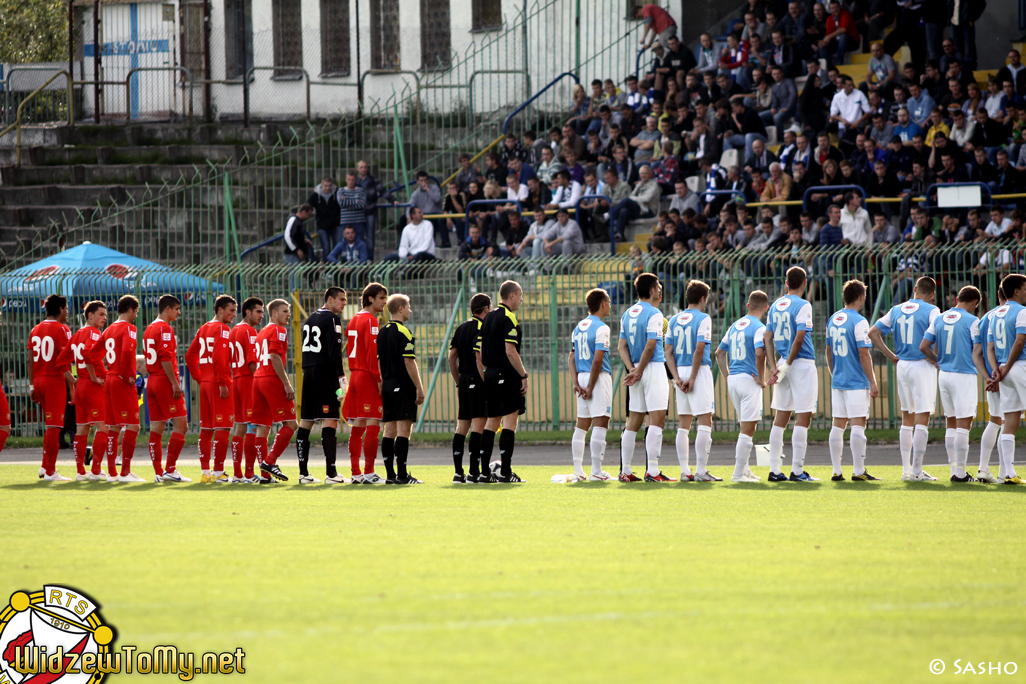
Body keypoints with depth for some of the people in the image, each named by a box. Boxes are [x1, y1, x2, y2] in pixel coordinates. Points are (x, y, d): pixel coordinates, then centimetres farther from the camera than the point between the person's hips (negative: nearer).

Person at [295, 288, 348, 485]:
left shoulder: (309, 319, 17)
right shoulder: (332, 319, -8)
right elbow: (334, 352, -16)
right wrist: (342, 378, -15)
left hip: (308, 374, 8)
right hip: (326, 374, -8)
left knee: (305, 422, 8)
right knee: (330, 422, -9)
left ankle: (303, 472, 10)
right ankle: (330, 473, -14)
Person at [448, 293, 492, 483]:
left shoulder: (461, 329, 14)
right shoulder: (481, 328, -10)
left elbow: (451, 357, 16)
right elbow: (479, 358, -18)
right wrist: (487, 382, -16)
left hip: (464, 381, 8)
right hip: (477, 381, -8)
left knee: (461, 426, 9)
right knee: (478, 425, -9)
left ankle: (458, 472, 9)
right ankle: (474, 472, -13)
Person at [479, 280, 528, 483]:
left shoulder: (489, 318, 14)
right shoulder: (509, 319, -12)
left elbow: (480, 353, 16)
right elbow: (510, 352, -19)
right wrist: (524, 375, -14)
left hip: (490, 375, 8)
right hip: (508, 375, -8)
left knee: (491, 422, 11)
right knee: (509, 422, -7)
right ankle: (505, 472, -10)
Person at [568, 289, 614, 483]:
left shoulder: (578, 328, 13)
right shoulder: (601, 328, -11)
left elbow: (571, 358, 10)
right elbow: (597, 360, -17)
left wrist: (576, 383, 3)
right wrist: (590, 387, -13)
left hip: (582, 378, 8)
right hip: (599, 379, -8)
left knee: (581, 425, 11)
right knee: (600, 423, -6)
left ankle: (578, 471, 10)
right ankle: (596, 472, -10)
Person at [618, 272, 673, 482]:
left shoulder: (627, 314, 13)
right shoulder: (653, 314, -11)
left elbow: (622, 347, 10)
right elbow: (650, 347, -16)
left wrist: (632, 369, -1)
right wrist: (638, 372, -9)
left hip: (637, 371, 8)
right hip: (653, 369, -8)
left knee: (633, 422, 10)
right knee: (657, 420, -8)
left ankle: (625, 471, 11)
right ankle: (652, 471, -13)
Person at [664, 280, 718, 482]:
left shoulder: (674, 320, 11)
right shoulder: (703, 319, -7)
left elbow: (668, 351, 5)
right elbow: (699, 350, -16)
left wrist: (677, 378, -1)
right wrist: (692, 379, -13)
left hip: (680, 372, 6)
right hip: (699, 371, -6)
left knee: (683, 424, 10)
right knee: (705, 421, -4)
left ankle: (685, 471, 10)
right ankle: (701, 471, -9)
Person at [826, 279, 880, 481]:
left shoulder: (833, 320, 10)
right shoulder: (859, 322, -12)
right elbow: (864, 354, -15)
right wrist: (873, 382, -11)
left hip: (837, 381, 7)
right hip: (857, 382, -7)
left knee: (838, 425, 8)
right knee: (858, 425, -5)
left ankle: (836, 471, 9)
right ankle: (858, 471, -6)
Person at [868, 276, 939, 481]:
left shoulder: (896, 310, 10)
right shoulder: (931, 311, -7)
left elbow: (873, 332, 10)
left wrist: (890, 355, 13)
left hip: (902, 365, 5)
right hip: (923, 365, -5)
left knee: (907, 419, 15)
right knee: (922, 420, -3)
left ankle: (906, 469, 16)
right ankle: (917, 471, -5)